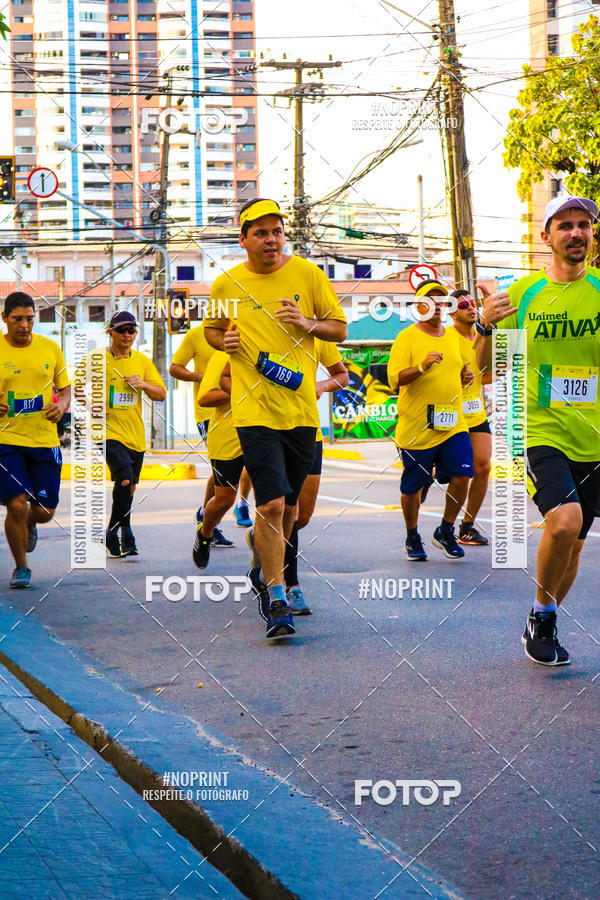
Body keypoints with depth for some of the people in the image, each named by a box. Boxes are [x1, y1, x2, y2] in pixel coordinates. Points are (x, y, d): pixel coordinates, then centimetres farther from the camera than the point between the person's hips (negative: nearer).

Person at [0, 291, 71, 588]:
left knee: (44, 511, 2)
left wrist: (62, 405, -5)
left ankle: (29, 525, 41)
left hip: (45, 439, 2)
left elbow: (65, 388, 16)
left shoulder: (50, 348, 6)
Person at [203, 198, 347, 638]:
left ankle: (266, 572, 40)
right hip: (255, 409, -2)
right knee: (271, 505, -14)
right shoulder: (227, 284, 3)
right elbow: (211, 329, 20)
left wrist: (307, 324, -12)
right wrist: (223, 341, -3)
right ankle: (278, 599, -3)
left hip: (301, 408, 2)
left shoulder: (309, 275, 3)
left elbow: (340, 329, 8)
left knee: (289, 505, 14)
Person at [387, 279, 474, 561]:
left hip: (453, 425, 5)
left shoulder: (452, 337, 15)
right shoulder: (406, 338, -5)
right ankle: (412, 538, 25)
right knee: (412, 487, 4)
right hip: (416, 429, -5)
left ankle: (445, 532, 12)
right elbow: (395, 379, -14)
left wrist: (465, 376, 7)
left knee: (461, 476, -8)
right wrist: (422, 367, -29)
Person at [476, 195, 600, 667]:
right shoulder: (523, 292, 3)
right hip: (541, 432, -2)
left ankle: (542, 625, 35)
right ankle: (543, 614, -1)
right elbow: (486, 366, 9)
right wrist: (486, 326, -12)